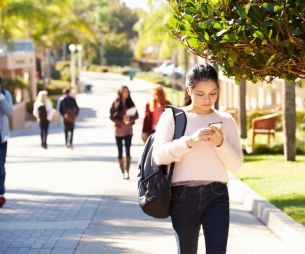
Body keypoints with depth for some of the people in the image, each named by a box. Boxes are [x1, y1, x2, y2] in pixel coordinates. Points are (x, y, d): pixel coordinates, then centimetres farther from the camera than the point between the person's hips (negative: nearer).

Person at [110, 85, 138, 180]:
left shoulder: (130, 103, 5)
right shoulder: (115, 104, -1)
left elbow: (136, 115, 4)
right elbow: (111, 116, -4)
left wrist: (130, 118, -16)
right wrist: (121, 121, -16)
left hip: (128, 130, 0)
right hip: (118, 130, 0)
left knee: (127, 150, -13)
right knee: (120, 152, 5)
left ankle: (127, 172, -16)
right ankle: (123, 172, 14)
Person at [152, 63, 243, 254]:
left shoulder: (225, 120, 9)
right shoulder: (172, 116, 3)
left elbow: (236, 163, 5)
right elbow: (159, 156, -9)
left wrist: (220, 143, -14)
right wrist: (190, 140, -21)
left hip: (216, 196, 1)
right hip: (183, 195, -1)